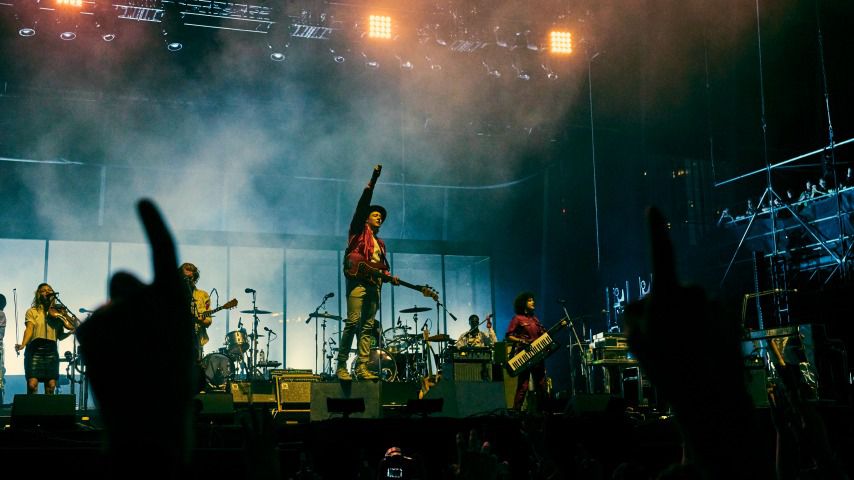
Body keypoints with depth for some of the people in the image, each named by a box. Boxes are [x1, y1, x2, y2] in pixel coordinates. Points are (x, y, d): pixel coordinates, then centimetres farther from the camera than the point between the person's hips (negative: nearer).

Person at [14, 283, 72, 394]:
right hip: (35, 350, -3)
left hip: (51, 351, 3)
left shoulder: (58, 313, 16)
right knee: (32, 384, -14)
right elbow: (29, 329, -9)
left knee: (51, 385, -3)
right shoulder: (32, 311, 7)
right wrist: (23, 345, -26)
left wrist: (70, 332, -6)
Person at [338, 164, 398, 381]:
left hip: (373, 284, 7)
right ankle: (341, 366, -13)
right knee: (352, 322, -14)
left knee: (367, 327, 1)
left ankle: (362, 367, -1)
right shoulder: (359, 230, 10)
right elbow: (363, 204, -1)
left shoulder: (380, 243, 28)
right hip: (358, 280, -7)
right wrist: (373, 181, -7)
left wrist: (389, 276, 6)